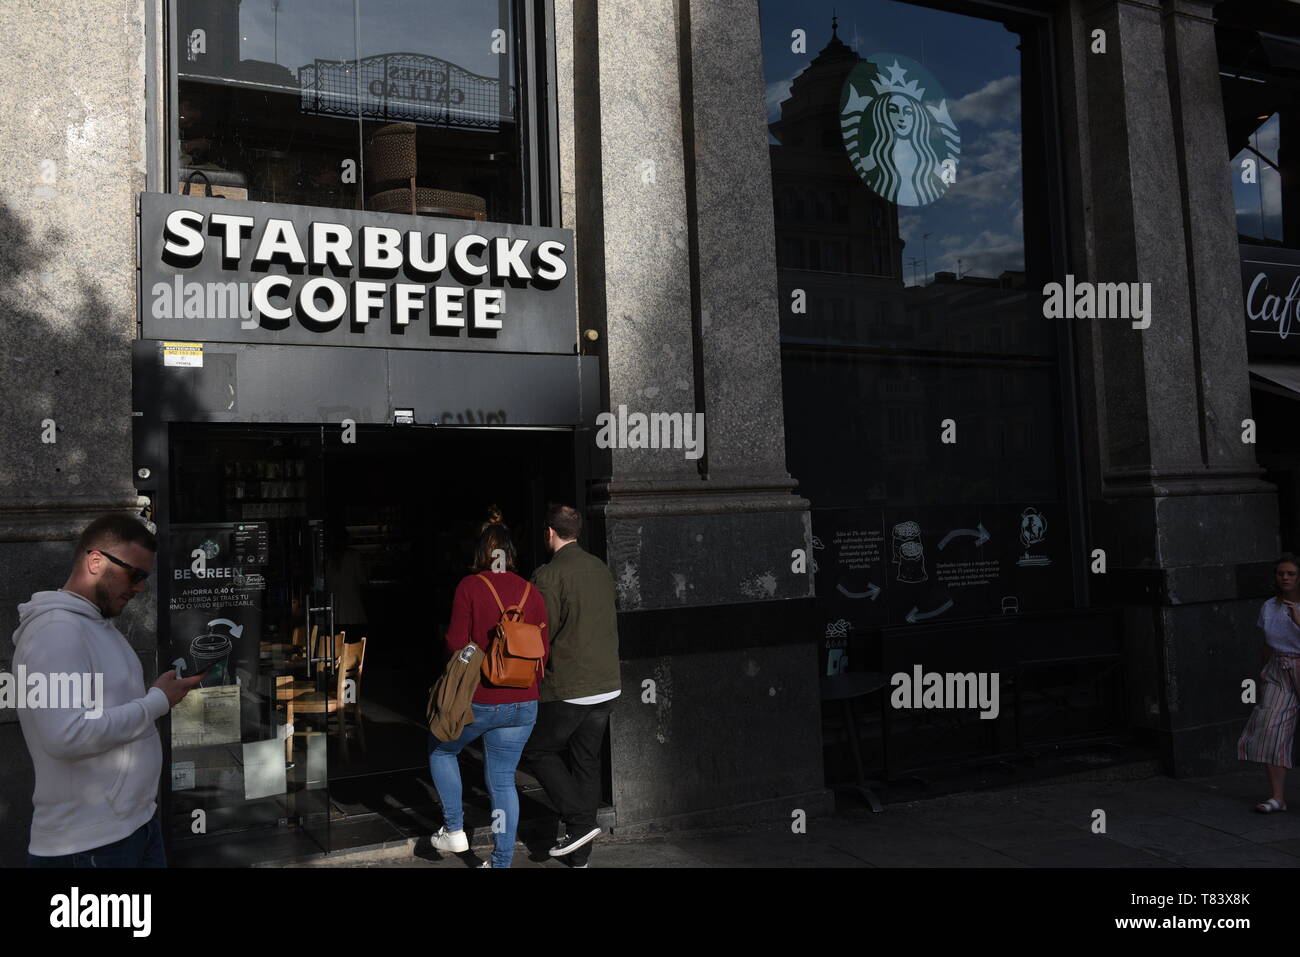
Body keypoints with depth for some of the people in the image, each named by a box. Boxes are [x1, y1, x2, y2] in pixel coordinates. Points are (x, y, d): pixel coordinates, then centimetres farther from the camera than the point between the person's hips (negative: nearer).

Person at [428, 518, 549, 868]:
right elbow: (544, 651, 4)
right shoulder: (531, 592, 2)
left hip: (477, 701, -3)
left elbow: (457, 643, -13)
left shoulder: (469, 587, -10)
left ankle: (454, 829, 24)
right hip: (522, 704, 4)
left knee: (441, 749, 24)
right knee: (503, 781, 13)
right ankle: (502, 862, 19)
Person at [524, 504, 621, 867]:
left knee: (539, 751, 12)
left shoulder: (549, 575, -14)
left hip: (567, 687, -7)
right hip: (606, 683, 7)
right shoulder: (601, 569, 8)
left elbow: (543, 632, -15)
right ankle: (581, 853, 20)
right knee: (586, 762, 14)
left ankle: (579, 821, 1)